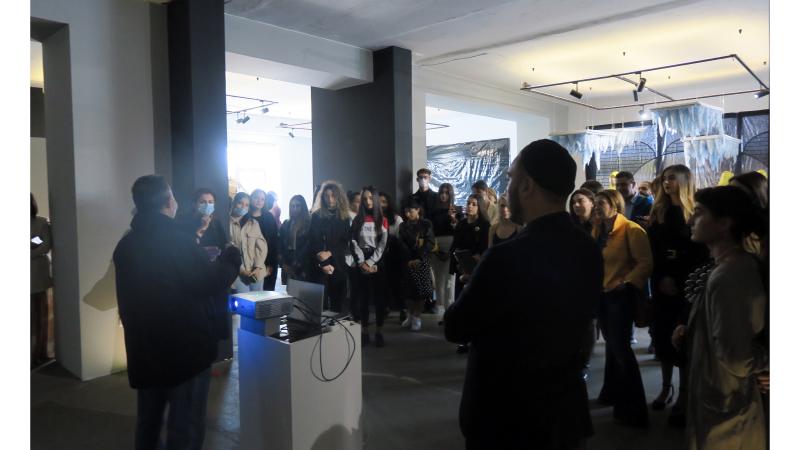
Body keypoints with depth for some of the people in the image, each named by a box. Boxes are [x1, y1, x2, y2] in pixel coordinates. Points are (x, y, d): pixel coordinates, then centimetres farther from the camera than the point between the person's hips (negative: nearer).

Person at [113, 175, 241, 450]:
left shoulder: (125, 244, 5)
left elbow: (130, 297, 16)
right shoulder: (176, 239, -18)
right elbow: (208, 283, -17)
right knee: (185, 427, 2)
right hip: (186, 347, -7)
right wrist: (231, 260, -1)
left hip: (143, 348, 8)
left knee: (147, 422, 22)